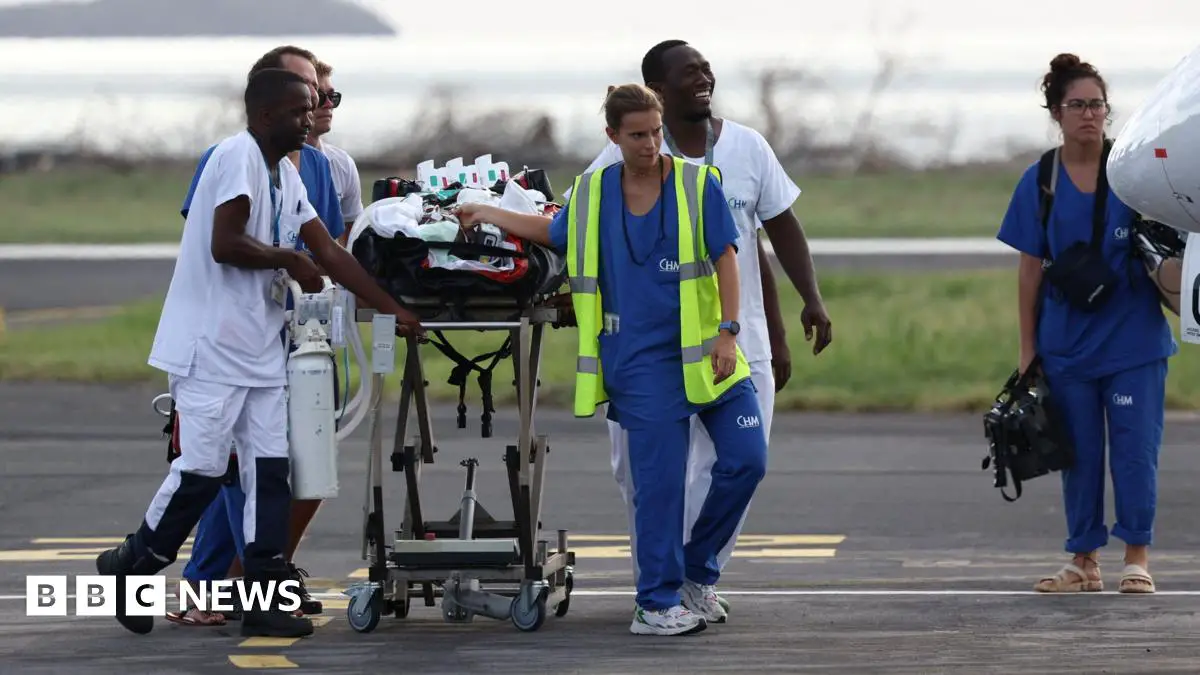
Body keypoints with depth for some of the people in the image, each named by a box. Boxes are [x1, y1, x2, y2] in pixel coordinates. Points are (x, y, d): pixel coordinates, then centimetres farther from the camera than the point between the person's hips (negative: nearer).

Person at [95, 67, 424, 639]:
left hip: (259, 350, 9)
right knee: (202, 469, -8)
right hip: (211, 348, -9)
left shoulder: (286, 176, 14)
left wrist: (395, 311, 11)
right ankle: (129, 566, 11)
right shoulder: (237, 156, -14)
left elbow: (330, 254, 15)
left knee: (269, 471, 2)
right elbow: (225, 244, -23)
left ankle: (262, 601, 3)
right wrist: (290, 261, -8)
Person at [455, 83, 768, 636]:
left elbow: (725, 259, -2)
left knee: (746, 459, -4)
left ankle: (695, 566, 17)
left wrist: (727, 332, -11)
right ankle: (656, 604, 2)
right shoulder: (592, 194, 7)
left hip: (703, 352, 1)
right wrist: (489, 215, 25)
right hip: (641, 358, -1)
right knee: (658, 479, -5)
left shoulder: (697, 185, 0)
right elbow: (556, 233, 26)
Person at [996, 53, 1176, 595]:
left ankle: (1137, 559, 8)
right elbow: (1031, 270, 5)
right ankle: (1083, 561, 16)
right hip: (1068, 343, 1)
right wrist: (1027, 347, 5)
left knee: (1135, 448, -1)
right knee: (1080, 454, 7)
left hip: (1134, 340, -1)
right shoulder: (1039, 183, 0)